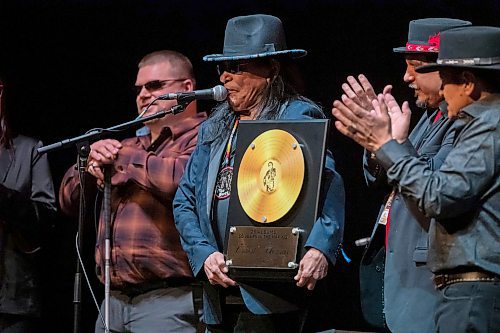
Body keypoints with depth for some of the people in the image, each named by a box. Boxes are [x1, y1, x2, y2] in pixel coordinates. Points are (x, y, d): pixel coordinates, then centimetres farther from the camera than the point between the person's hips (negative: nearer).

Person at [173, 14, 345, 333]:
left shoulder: (299, 118, -2)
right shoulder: (214, 129, 19)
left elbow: (329, 185, -17)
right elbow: (185, 201, 15)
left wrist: (320, 248, -34)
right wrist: (205, 254, -4)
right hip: (219, 294, 7)